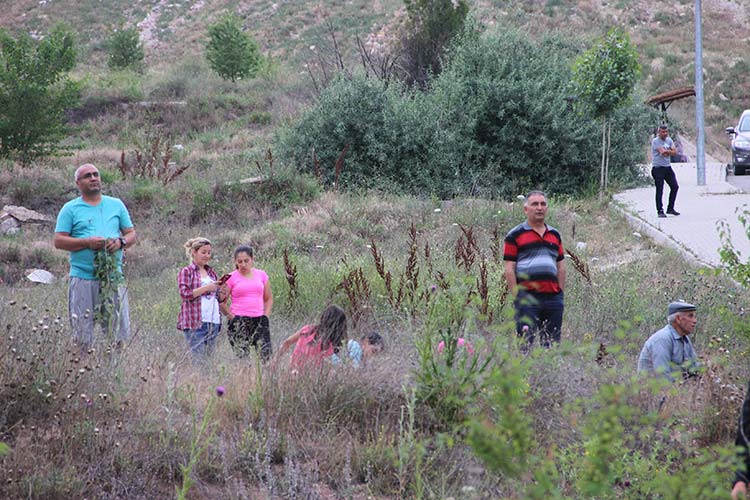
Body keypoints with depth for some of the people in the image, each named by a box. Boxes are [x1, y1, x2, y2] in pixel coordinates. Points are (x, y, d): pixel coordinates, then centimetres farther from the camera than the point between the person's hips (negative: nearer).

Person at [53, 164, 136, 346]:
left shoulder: (116, 205, 14)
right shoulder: (70, 208, 5)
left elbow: (131, 234, 16)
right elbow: (58, 241, -1)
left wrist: (121, 242, -7)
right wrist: (87, 242, -14)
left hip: (114, 277, 2)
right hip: (83, 278, -2)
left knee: (120, 331, 0)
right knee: (82, 335, -2)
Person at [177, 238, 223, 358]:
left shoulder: (211, 272, 19)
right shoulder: (186, 271, 1)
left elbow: (219, 297, 24)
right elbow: (184, 294, -12)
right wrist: (206, 288, -17)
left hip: (213, 321, 6)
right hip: (195, 321, -6)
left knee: (210, 355, 3)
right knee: (198, 356, -11)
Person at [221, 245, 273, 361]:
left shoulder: (262, 275, 11)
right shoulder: (231, 278, 2)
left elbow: (269, 298, 18)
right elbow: (222, 302, 3)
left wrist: (266, 315, 5)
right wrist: (232, 317, -6)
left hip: (259, 321, 3)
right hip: (239, 322, -3)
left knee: (265, 355, -7)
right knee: (241, 355, -8)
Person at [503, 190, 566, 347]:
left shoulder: (555, 235, 18)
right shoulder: (515, 235, 2)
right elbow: (509, 269, -2)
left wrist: (560, 292, 10)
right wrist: (517, 295, -9)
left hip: (553, 298, 5)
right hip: (528, 297, -5)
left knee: (552, 344, 6)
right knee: (526, 342, -7)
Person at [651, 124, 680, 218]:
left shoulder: (669, 140, 10)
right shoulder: (655, 141, -11)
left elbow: (675, 152, -1)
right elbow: (663, 152, -22)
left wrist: (666, 151, -17)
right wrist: (670, 151, -6)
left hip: (668, 167, 7)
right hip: (658, 168, -7)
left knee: (675, 186, 8)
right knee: (659, 190, -8)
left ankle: (670, 208, 20)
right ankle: (660, 211, -3)